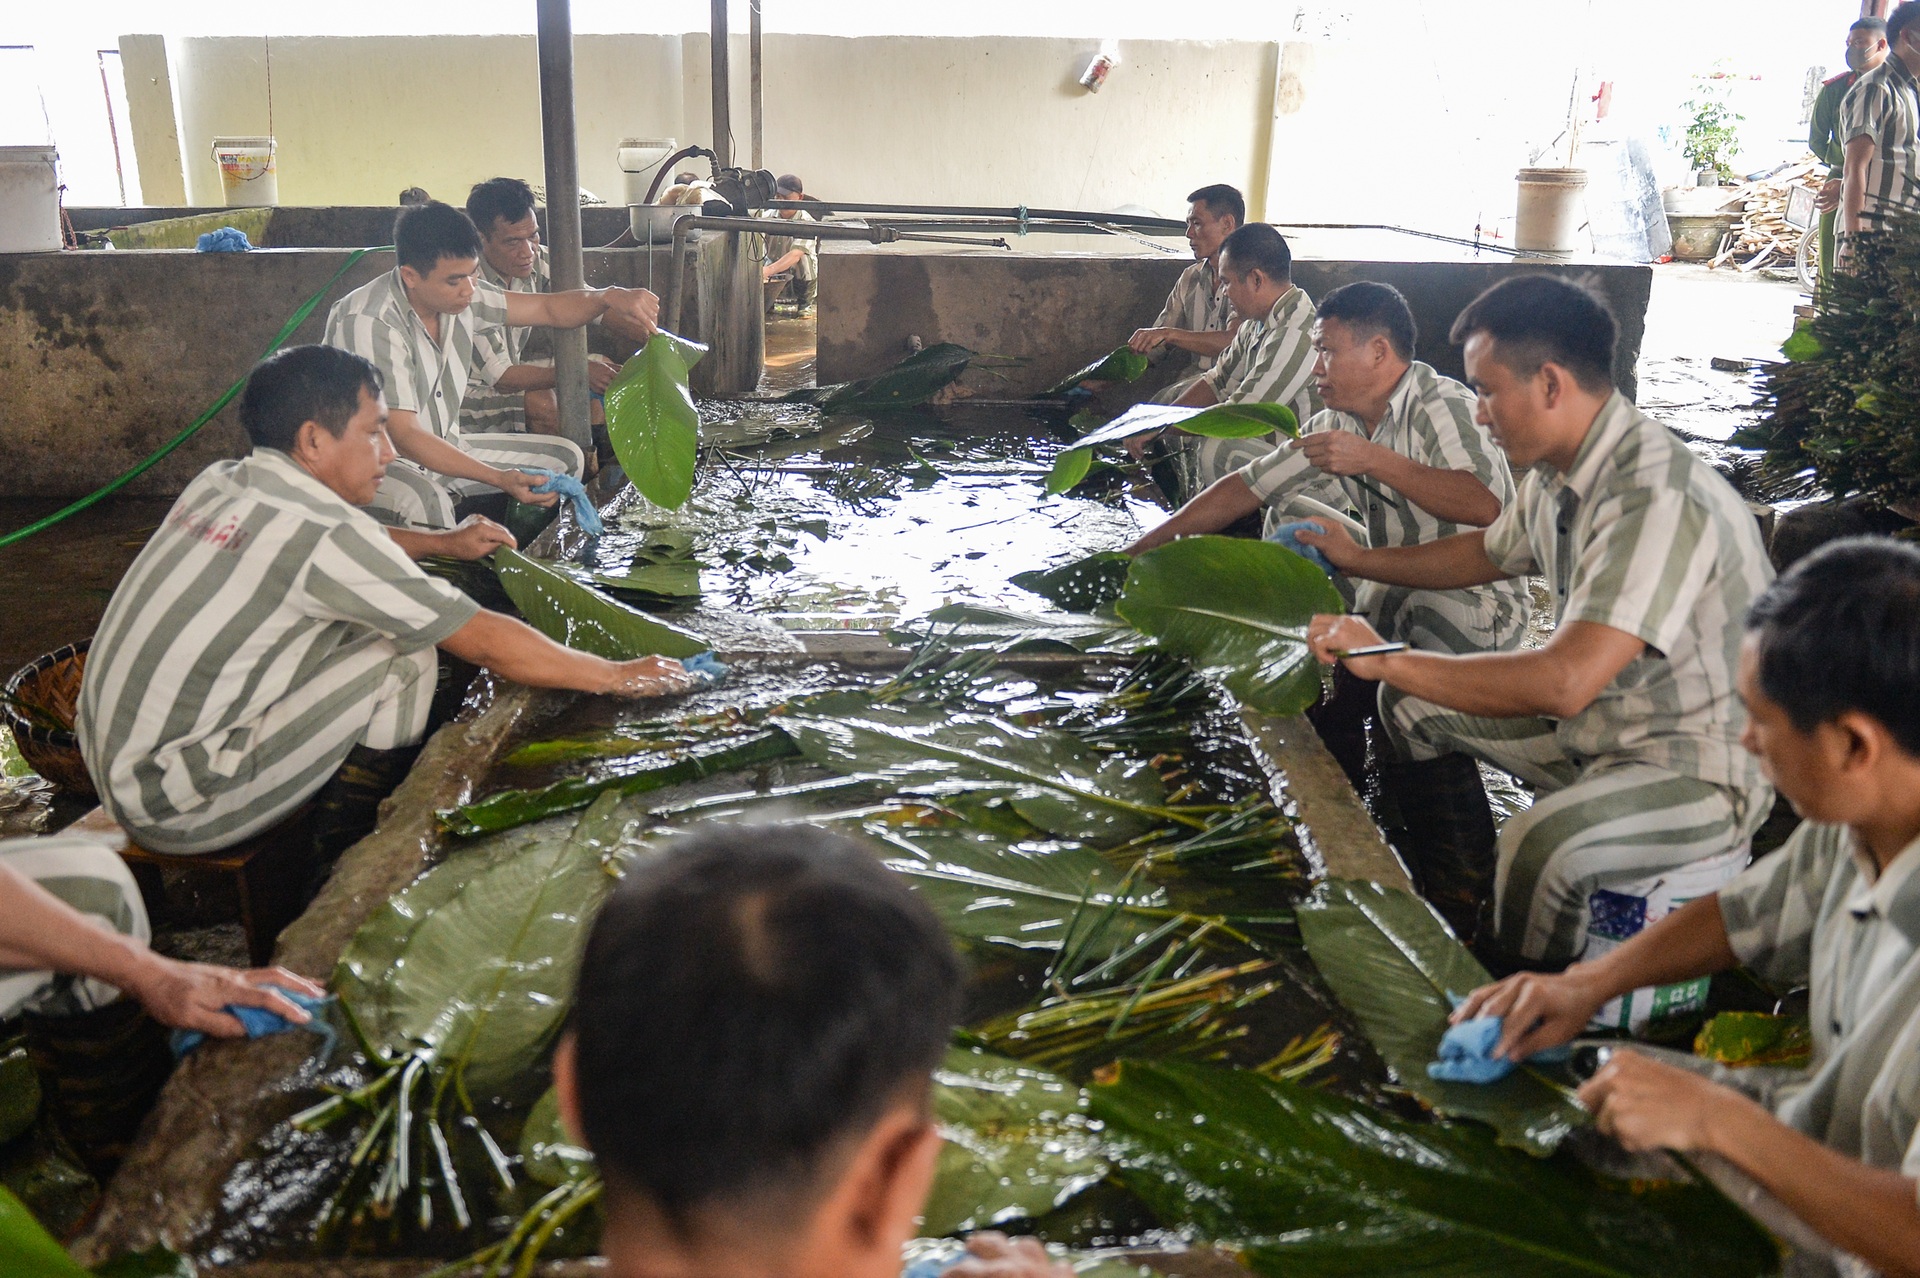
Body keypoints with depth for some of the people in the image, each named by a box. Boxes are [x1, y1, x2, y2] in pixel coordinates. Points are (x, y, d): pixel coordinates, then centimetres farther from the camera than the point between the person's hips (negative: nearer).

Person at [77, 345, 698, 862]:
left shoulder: (223, 485, 5)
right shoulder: (318, 534, -21)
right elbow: (491, 643, -16)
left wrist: (442, 542, 21)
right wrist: (619, 676, -6)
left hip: (113, 764, 9)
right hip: (175, 807, -9)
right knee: (404, 658, -10)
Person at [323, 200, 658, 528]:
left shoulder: (459, 293, -4)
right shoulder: (369, 324, -25)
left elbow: (549, 308, 5)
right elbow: (404, 436, -28)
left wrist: (610, 297, -17)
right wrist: (499, 478, -37)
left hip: (443, 447, 8)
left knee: (565, 458, 2)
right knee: (425, 502, -42)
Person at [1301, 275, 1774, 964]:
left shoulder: (1658, 500, -31)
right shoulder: (1557, 475, -1)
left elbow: (1564, 683, -39)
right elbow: (1488, 552, 23)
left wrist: (1387, 659, -30)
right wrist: (1359, 559, 23)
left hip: (1701, 775, -9)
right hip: (1596, 726, 10)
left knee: (1541, 843, -36)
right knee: (1412, 705, 13)